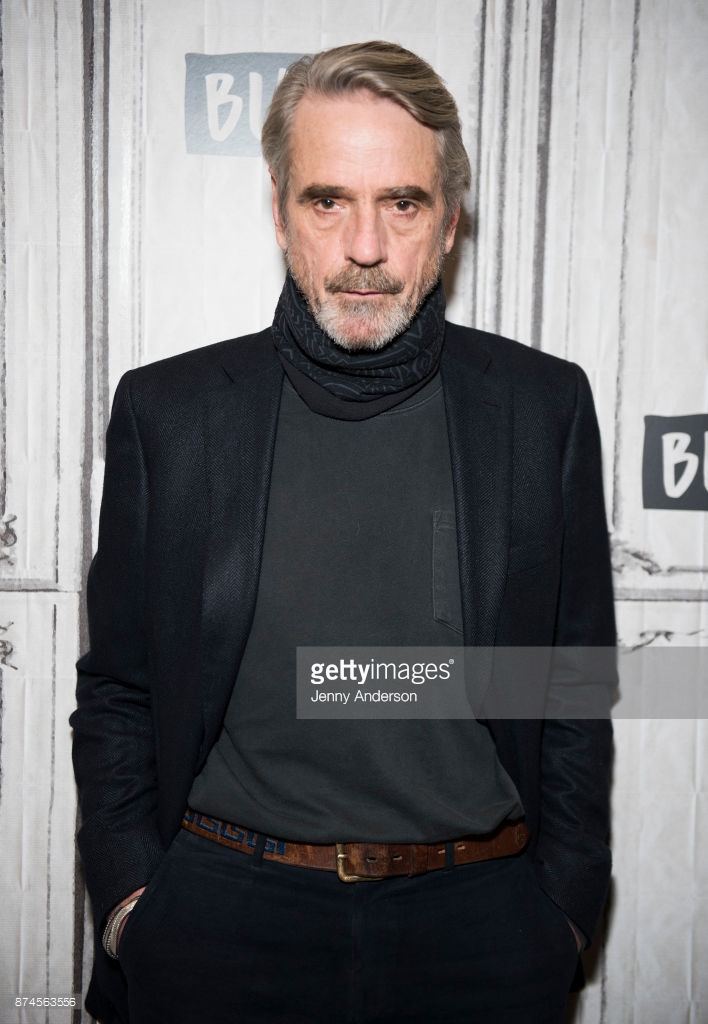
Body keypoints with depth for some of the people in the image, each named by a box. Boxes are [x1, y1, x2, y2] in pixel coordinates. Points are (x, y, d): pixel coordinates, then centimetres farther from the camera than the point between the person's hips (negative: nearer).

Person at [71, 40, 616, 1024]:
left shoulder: (544, 406, -2)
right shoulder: (167, 410, -3)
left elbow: (577, 687, 3)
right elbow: (117, 691, 3)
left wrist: (562, 908, 1)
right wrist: (129, 898, -3)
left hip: (476, 919, 1)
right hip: (221, 919, 0)